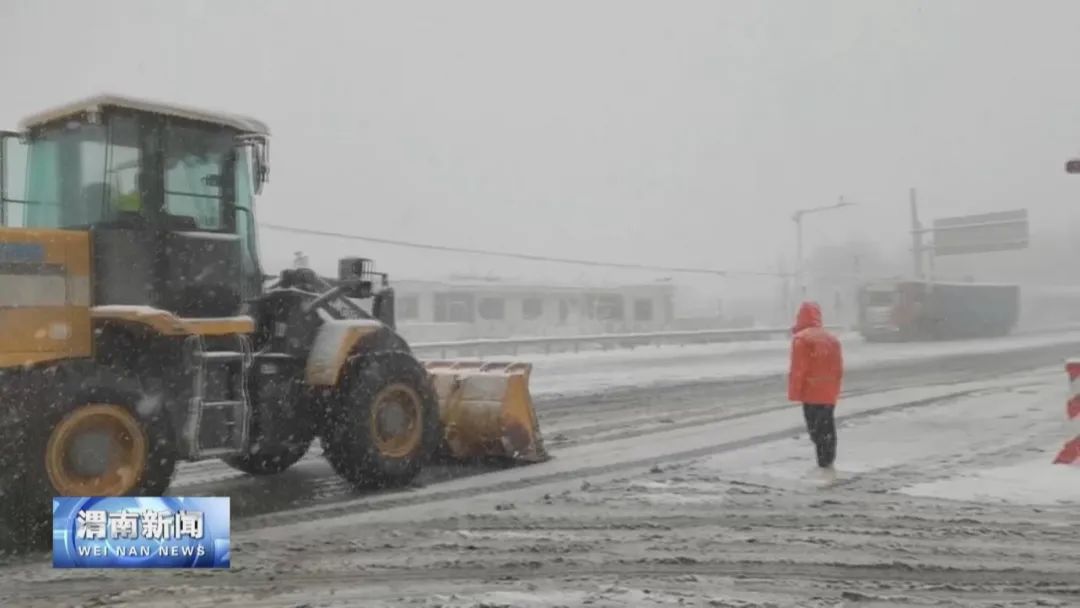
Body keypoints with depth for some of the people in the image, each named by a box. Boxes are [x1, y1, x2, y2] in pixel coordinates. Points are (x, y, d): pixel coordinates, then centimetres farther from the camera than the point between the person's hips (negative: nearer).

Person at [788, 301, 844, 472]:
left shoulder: (801, 339, -12)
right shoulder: (832, 338, 11)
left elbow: (798, 370, -16)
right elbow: (839, 369, 14)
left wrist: (795, 393, -9)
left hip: (811, 393, -7)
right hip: (829, 393, 7)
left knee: (815, 429, -4)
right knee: (827, 427, 15)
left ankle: (824, 464, -9)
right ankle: (828, 463, 20)